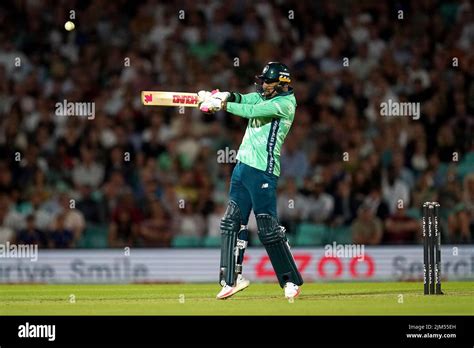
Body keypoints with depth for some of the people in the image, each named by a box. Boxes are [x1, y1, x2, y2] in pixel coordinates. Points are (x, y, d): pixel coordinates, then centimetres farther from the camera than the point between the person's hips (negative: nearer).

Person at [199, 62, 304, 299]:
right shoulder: (264, 97, 15)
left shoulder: (285, 104, -11)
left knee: (268, 229, -8)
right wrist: (226, 96, -18)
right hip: (243, 165, 9)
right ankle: (232, 279, 10)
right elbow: (243, 100, 3)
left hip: (262, 172, -9)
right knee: (232, 222, 6)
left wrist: (222, 105, -13)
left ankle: (291, 281, 0)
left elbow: (252, 111, -20)